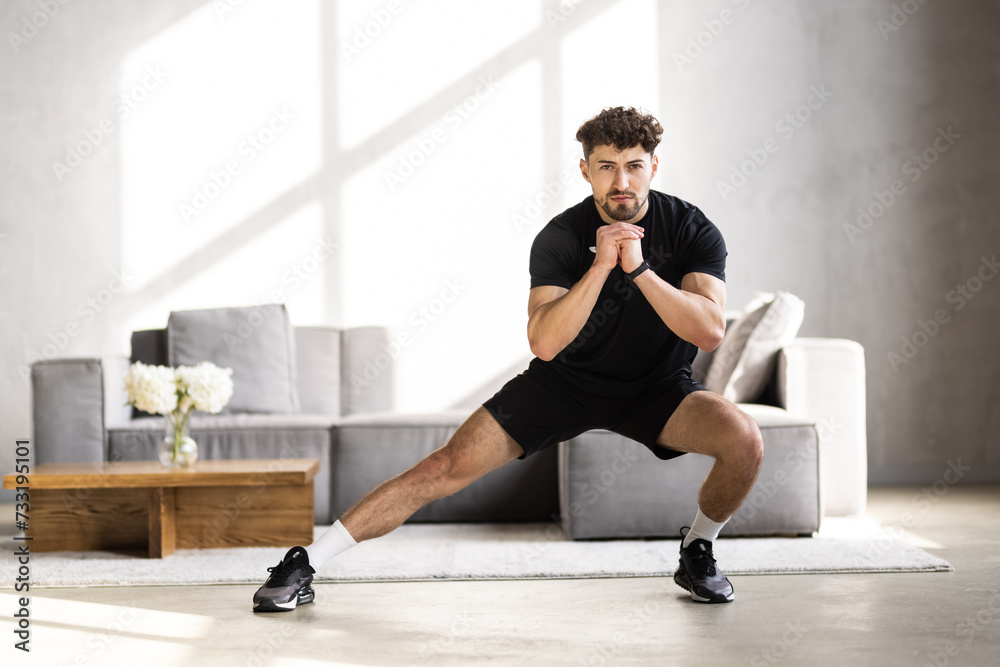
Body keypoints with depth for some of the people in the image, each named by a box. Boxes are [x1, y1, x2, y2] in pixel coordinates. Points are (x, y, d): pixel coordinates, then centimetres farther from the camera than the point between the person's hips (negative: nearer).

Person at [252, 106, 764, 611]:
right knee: (451, 464, -13)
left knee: (744, 438, -27)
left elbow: (710, 331, -27)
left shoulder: (692, 230, -14)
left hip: (655, 388, 1)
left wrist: (638, 267, -33)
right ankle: (305, 563, -5)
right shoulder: (560, 236, -18)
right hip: (564, 380, -1)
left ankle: (697, 552, 2)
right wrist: (601, 265, -37)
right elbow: (544, 342, -29)